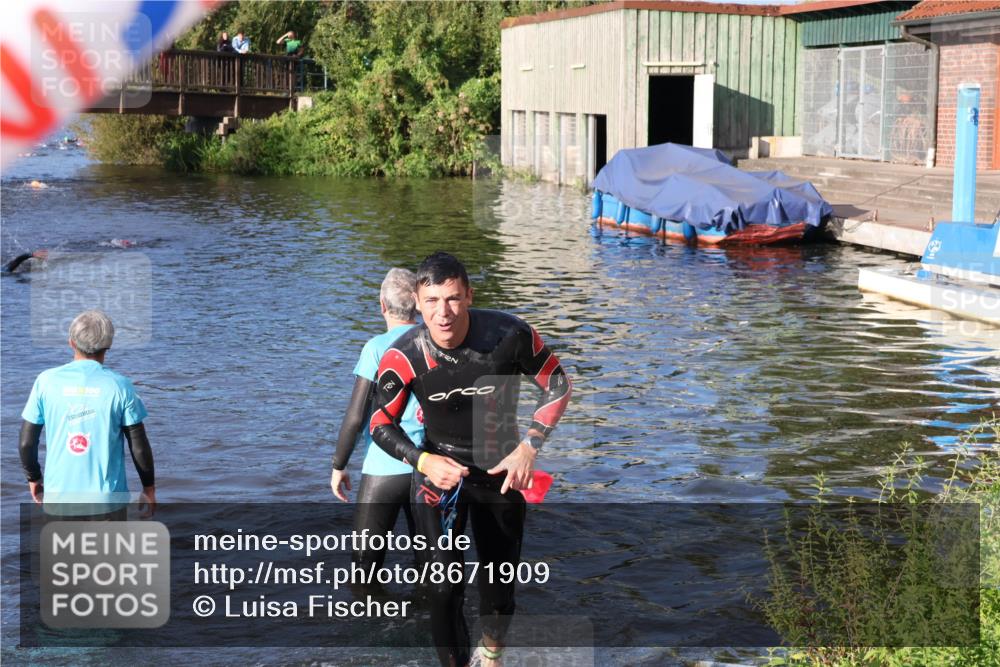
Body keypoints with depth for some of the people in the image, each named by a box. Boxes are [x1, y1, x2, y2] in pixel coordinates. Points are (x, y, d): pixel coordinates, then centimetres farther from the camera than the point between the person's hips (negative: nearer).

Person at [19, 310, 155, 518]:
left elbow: (26, 442, 0)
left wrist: (33, 477, 17)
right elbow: (139, 446, -4)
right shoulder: (119, 386, -7)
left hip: (59, 498, 1)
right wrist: (149, 488, 10)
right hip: (108, 499, -1)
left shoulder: (47, 381, -4)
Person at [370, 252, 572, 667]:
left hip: (501, 469, 1)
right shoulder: (404, 356, -24)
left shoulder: (509, 335, -24)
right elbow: (381, 424, -11)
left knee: (500, 577, 16)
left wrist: (528, 448, -16)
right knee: (443, 584, -12)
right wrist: (423, 461, -28)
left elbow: (557, 387, -8)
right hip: (439, 469, -1)